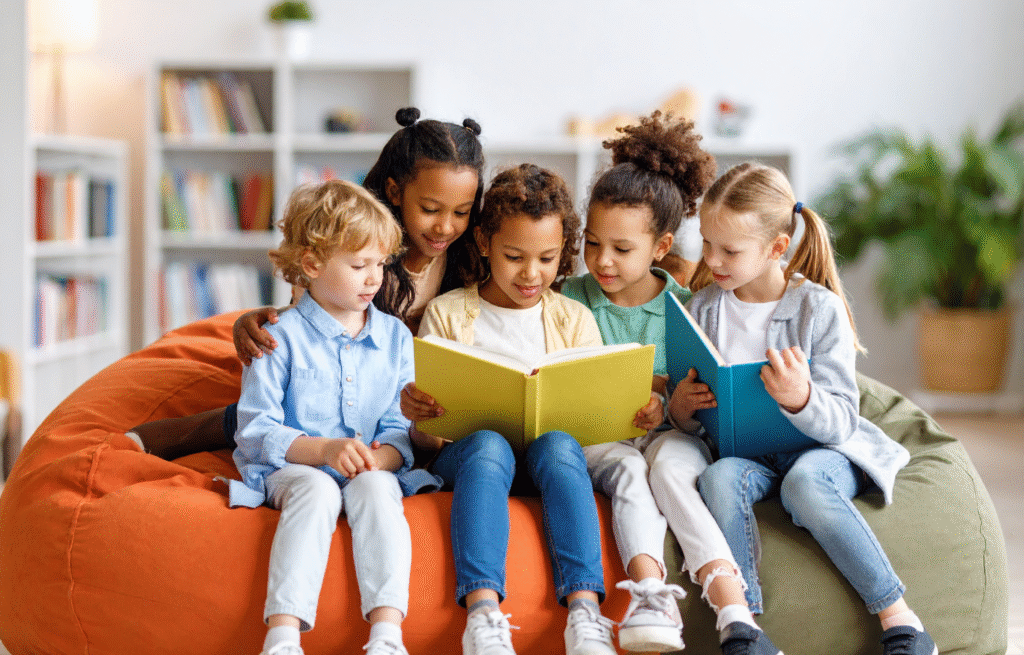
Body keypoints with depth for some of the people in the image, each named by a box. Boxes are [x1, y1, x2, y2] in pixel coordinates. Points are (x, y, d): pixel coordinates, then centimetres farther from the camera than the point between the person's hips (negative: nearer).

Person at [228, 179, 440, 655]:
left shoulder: (395, 336, 11)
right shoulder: (280, 337, -2)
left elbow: (401, 428, 7)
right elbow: (256, 431, -6)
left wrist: (381, 458, -16)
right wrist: (324, 450, -20)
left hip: (370, 469, 3)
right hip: (293, 468, -2)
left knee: (376, 488, -32)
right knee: (317, 490, -36)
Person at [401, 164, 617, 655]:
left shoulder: (575, 320, 13)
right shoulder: (447, 313, 9)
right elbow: (426, 434, 8)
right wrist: (415, 413, -16)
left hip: (551, 447, 1)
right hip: (466, 451, -1)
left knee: (559, 445, -33)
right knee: (489, 445, -35)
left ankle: (585, 612, -45)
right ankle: (483, 613, -49)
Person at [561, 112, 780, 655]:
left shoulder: (684, 308, 8)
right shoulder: (571, 299, 8)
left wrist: (666, 405, -15)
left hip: (669, 433, 0)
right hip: (596, 439, 1)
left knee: (667, 465, -34)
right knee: (630, 471, -34)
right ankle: (652, 599, -54)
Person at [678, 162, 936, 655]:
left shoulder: (819, 309, -9)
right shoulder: (704, 306, 3)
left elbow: (840, 421, -14)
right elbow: (681, 407, 11)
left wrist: (801, 400, -37)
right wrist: (679, 407, -14)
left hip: (822, 447, -3)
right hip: (743, 451, 3)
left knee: (805, 482, -38)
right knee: (719, 479, -33)